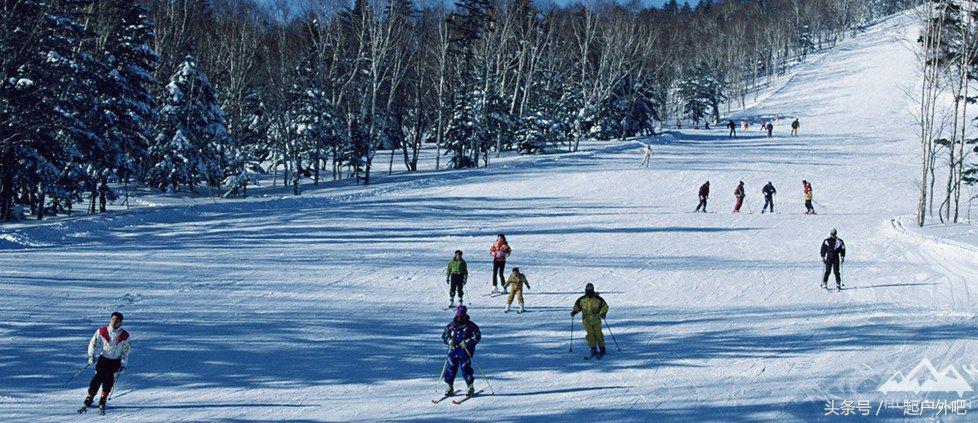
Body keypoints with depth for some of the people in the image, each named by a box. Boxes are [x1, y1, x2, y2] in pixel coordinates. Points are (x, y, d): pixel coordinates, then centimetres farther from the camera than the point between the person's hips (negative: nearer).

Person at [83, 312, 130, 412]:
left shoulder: (124, 336, -7)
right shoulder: (102, 331, -8)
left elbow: (125, 351, 3)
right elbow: (93, 343, 2)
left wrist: (123, 364, -3)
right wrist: (91, 355, -9)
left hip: (115, 361, 1)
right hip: (103, 358, -1)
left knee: (109, 379, -9)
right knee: (98, 377, -13)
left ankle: (103, 400, 2)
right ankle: (89, 398, -5)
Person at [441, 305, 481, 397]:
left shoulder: (471, 326, -1)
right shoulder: (451, 326, 9)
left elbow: (477, 337, -5)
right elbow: (444, 336, 15)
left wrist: (467, 342, -18)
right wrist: (449, 341, -8)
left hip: (466, 350, -3)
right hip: (453, 350, 3)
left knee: (465, 368, -10)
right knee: (451, 368, -1)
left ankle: (470, 387, 4)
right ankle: (450, 387, 14)